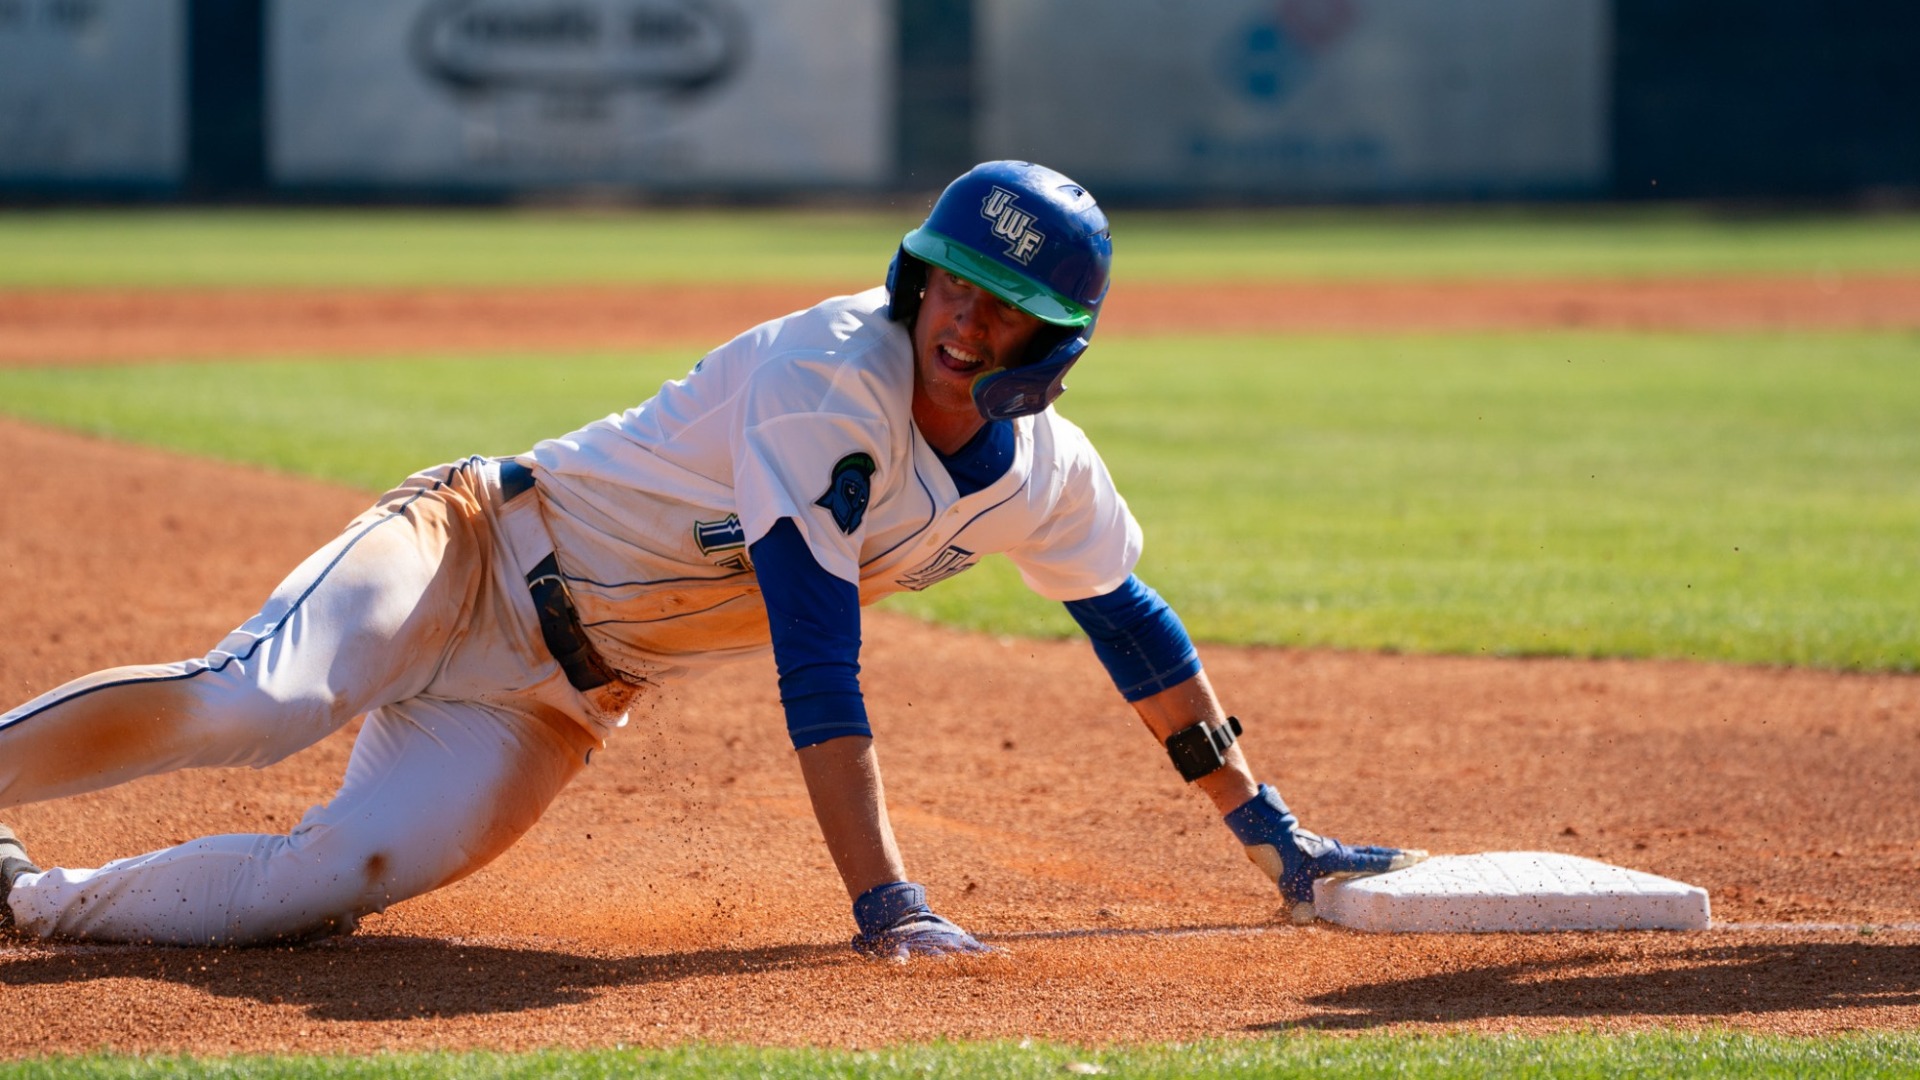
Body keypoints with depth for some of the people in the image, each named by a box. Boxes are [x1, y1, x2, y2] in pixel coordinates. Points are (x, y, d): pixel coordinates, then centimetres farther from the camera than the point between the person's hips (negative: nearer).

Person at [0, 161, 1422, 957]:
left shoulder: (1044, 474, -2)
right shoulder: (828, 377, -26)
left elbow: (1135, 628, 16)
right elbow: (818, 661, -32)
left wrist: (1272, 833, 18)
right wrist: (882, 902, -37)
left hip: (566, 700, 5)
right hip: (475, 550, -5)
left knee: (331, 884, -17)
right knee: (257, 703, -33)